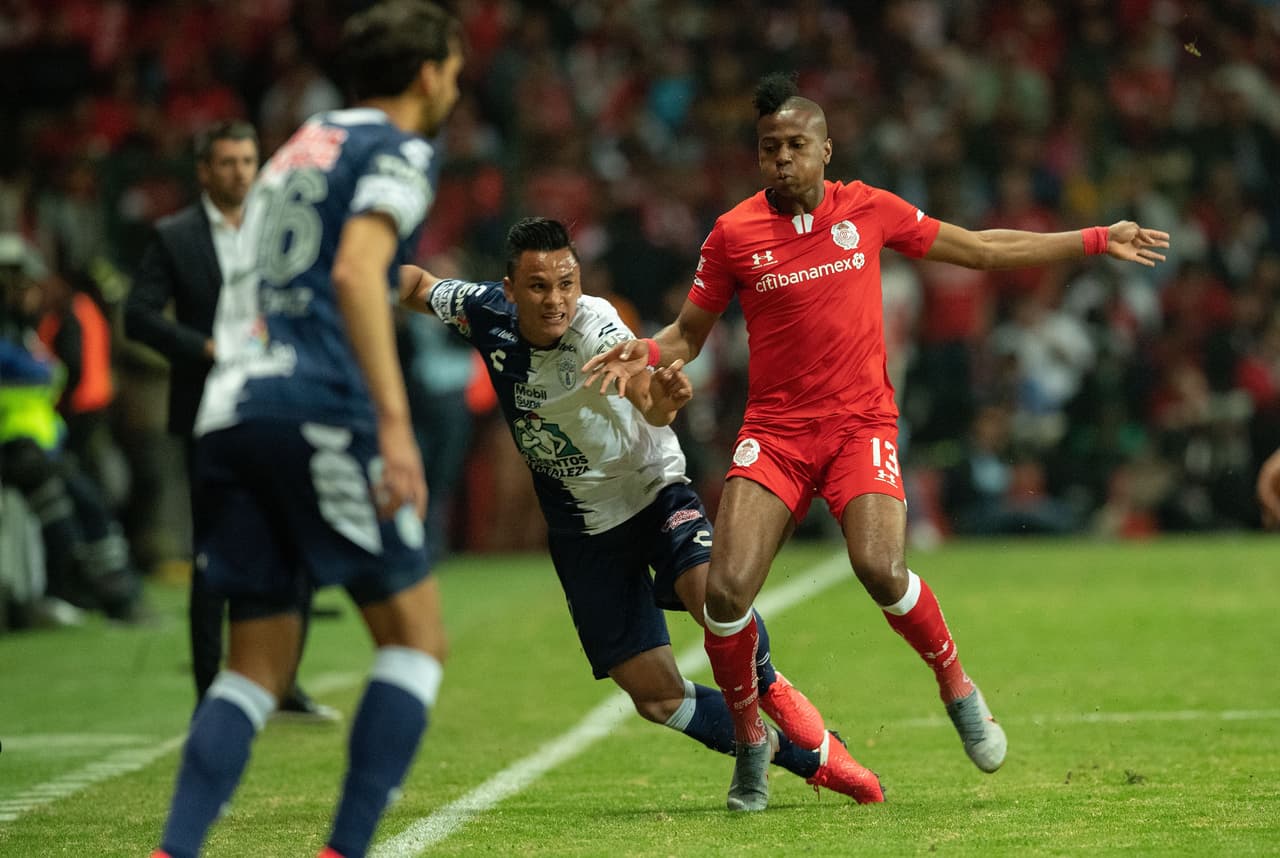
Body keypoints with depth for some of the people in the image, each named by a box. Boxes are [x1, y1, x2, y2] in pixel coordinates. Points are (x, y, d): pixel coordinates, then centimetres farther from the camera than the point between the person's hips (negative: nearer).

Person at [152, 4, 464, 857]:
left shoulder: (301, 147, 26)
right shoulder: (397, 152, 2)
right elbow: (356, 270, -15)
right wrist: (395, 423, -22)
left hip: (228, 414, 8)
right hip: (317, 409, -8)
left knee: (258, 666, 8)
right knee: (417, 637, 0)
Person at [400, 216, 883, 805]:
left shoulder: (595, 326, -28)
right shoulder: (486, 312, -13)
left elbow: (644, 393, -50)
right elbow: (414, 284, 10)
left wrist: (660, 401, -70)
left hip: (655, 495, -4)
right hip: (583, 530, 4)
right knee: (657, 698, -2)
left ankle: (771, 690, -2)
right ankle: (810, 759, 14)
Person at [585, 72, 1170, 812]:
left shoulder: (868, 210, 4)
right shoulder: (734, 234, 1)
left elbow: (980, 249, 15)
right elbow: (689, 333, 12)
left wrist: (1095, 242, 15)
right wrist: (645, 355, -12)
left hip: (862, 424, -1)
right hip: (775, 432, 1)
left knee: (881, 568, -26)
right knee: (727, 590, -16)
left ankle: (958, 688, 2)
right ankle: (750, 740, 7)